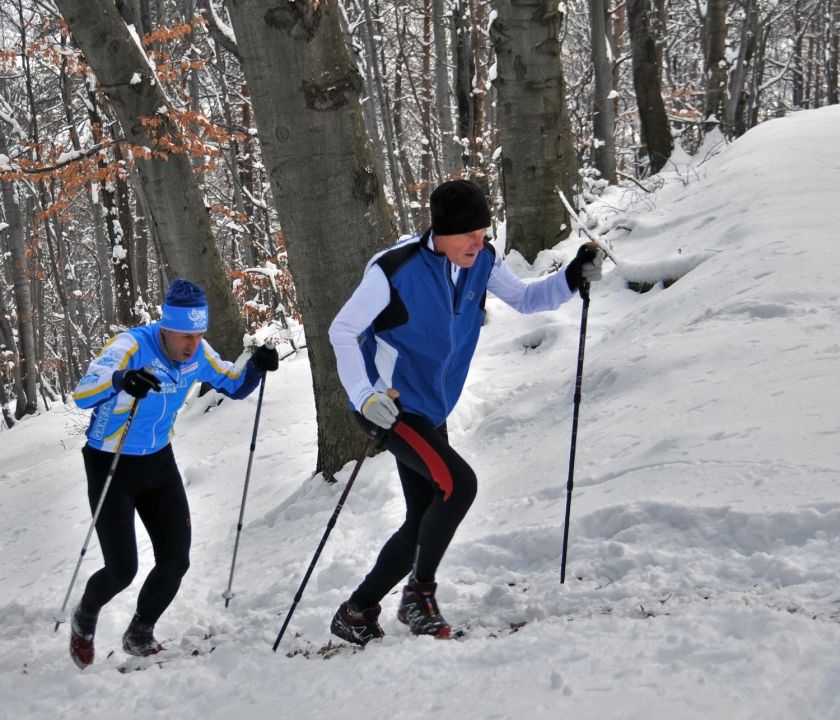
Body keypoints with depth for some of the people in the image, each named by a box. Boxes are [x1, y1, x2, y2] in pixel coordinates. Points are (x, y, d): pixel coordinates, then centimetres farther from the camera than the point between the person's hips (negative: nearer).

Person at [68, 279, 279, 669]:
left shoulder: (198, 354, -10)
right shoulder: (130, 346, -27)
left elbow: (235, 386, 6)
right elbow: (82, 395, -39)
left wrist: (256, 366, -16)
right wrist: (120, 381, -60)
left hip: (159, 463, 5)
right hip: (111, 466, -5)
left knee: (176, 561, 0)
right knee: (122, 569, -7)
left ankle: (139, 636, 25)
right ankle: (84, 619, 27)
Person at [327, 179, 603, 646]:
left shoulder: (482, 262, -3)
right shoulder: (395, 269, -21)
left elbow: (524, 299, 9)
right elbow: (342, 331, -14)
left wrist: (572, 278, -10)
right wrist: (364, 396, -24)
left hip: (430, 411, 8)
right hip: (389, 407, -8)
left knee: (423, 524, 10)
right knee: (458, 483, -24)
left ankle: (357, 613, 23)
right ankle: (419, 595, -9)